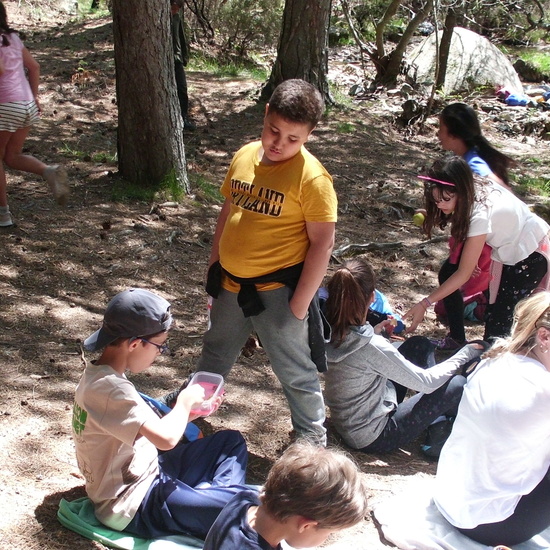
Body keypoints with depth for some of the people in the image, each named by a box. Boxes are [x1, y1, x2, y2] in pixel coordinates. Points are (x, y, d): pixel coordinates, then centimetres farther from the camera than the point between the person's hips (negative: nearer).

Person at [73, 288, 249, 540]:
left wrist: (188, 412, 3)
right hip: (133, 505, -11)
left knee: (230, 440, 17)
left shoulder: (100, 376, 5)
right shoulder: (110, 388, -26)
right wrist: (185, 401, -16)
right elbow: (166, 438, -35)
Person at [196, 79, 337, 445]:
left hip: (276, 289, -6)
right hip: (231, 284, 7)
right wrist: (214, 266, 14)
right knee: (214, 358, 27)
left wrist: (299, 304, -17)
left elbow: (323, 242, -17)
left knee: (295, 372, 7)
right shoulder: (245, 156, 0)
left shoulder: (311, 176, -18)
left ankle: (313, 442, 27)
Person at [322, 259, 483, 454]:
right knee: (457, 385, -5)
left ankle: (439, 416, 24)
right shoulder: (372, 347, -34)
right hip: (373, 438, -8)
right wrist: (464, 354, -8)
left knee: (418, 344, 12)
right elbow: (425, 382, -21)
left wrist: (374, 333, 3)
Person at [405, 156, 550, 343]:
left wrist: (424, 305, -30)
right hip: (506, 244, 8)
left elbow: (463, 274, -31)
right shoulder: (472, 189, -16)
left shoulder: (481, 215, -36)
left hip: (531, 253, -8)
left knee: (500, 316, -11)